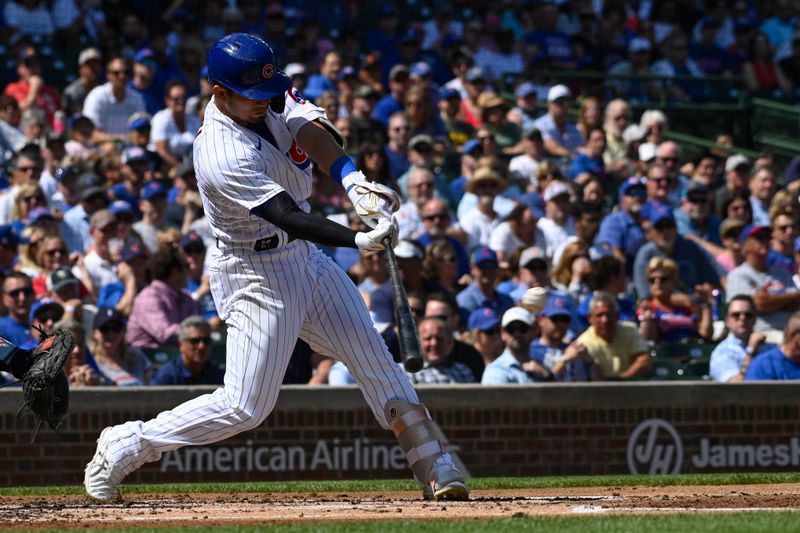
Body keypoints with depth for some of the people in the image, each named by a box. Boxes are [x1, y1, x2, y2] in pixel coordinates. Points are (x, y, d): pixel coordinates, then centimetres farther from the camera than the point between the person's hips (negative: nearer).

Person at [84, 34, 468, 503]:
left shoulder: (270, 97, -6)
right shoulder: (222, 158, -29)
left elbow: (312, 130, -20)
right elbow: (289, 218, -34)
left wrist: (353, 179, -38)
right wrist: (359, 240, -44)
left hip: (305, 256, 8)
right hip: (258, 276, -8)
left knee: (376, 360, 4)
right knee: (245, 407, -7)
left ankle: (436, 469, 8)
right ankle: (125, 446, 7)